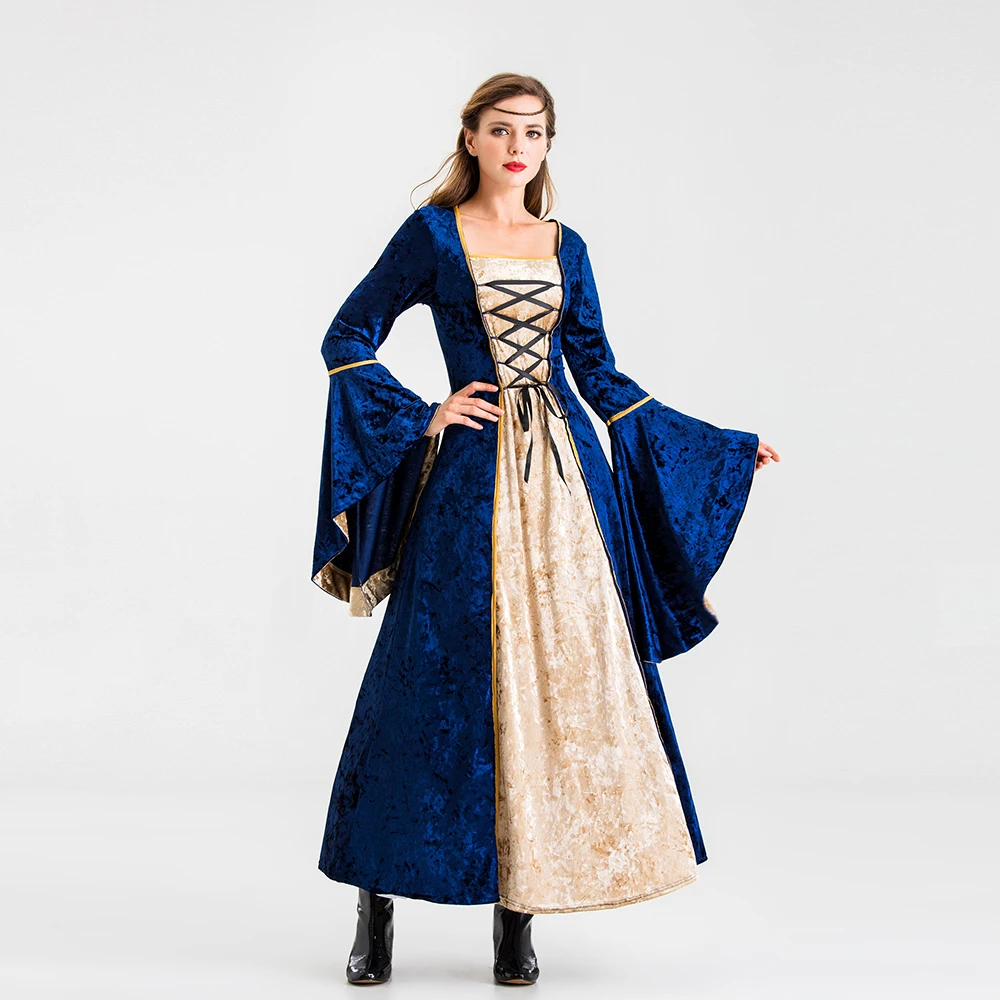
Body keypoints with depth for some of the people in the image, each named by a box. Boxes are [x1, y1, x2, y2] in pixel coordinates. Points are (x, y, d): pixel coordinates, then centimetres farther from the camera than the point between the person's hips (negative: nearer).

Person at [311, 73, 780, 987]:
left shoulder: (565, 248, 13)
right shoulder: (433, 233, 3)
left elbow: (601, 377, 14)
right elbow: (347, 339, 4)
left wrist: (722, 445, 13)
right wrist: (423, 417, -6)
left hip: (564, 478, 4)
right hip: (471, 480, -3)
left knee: (556, 679, 1)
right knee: (437, 681, -2)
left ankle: (517, 916, 11)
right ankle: (377, 909, 11)